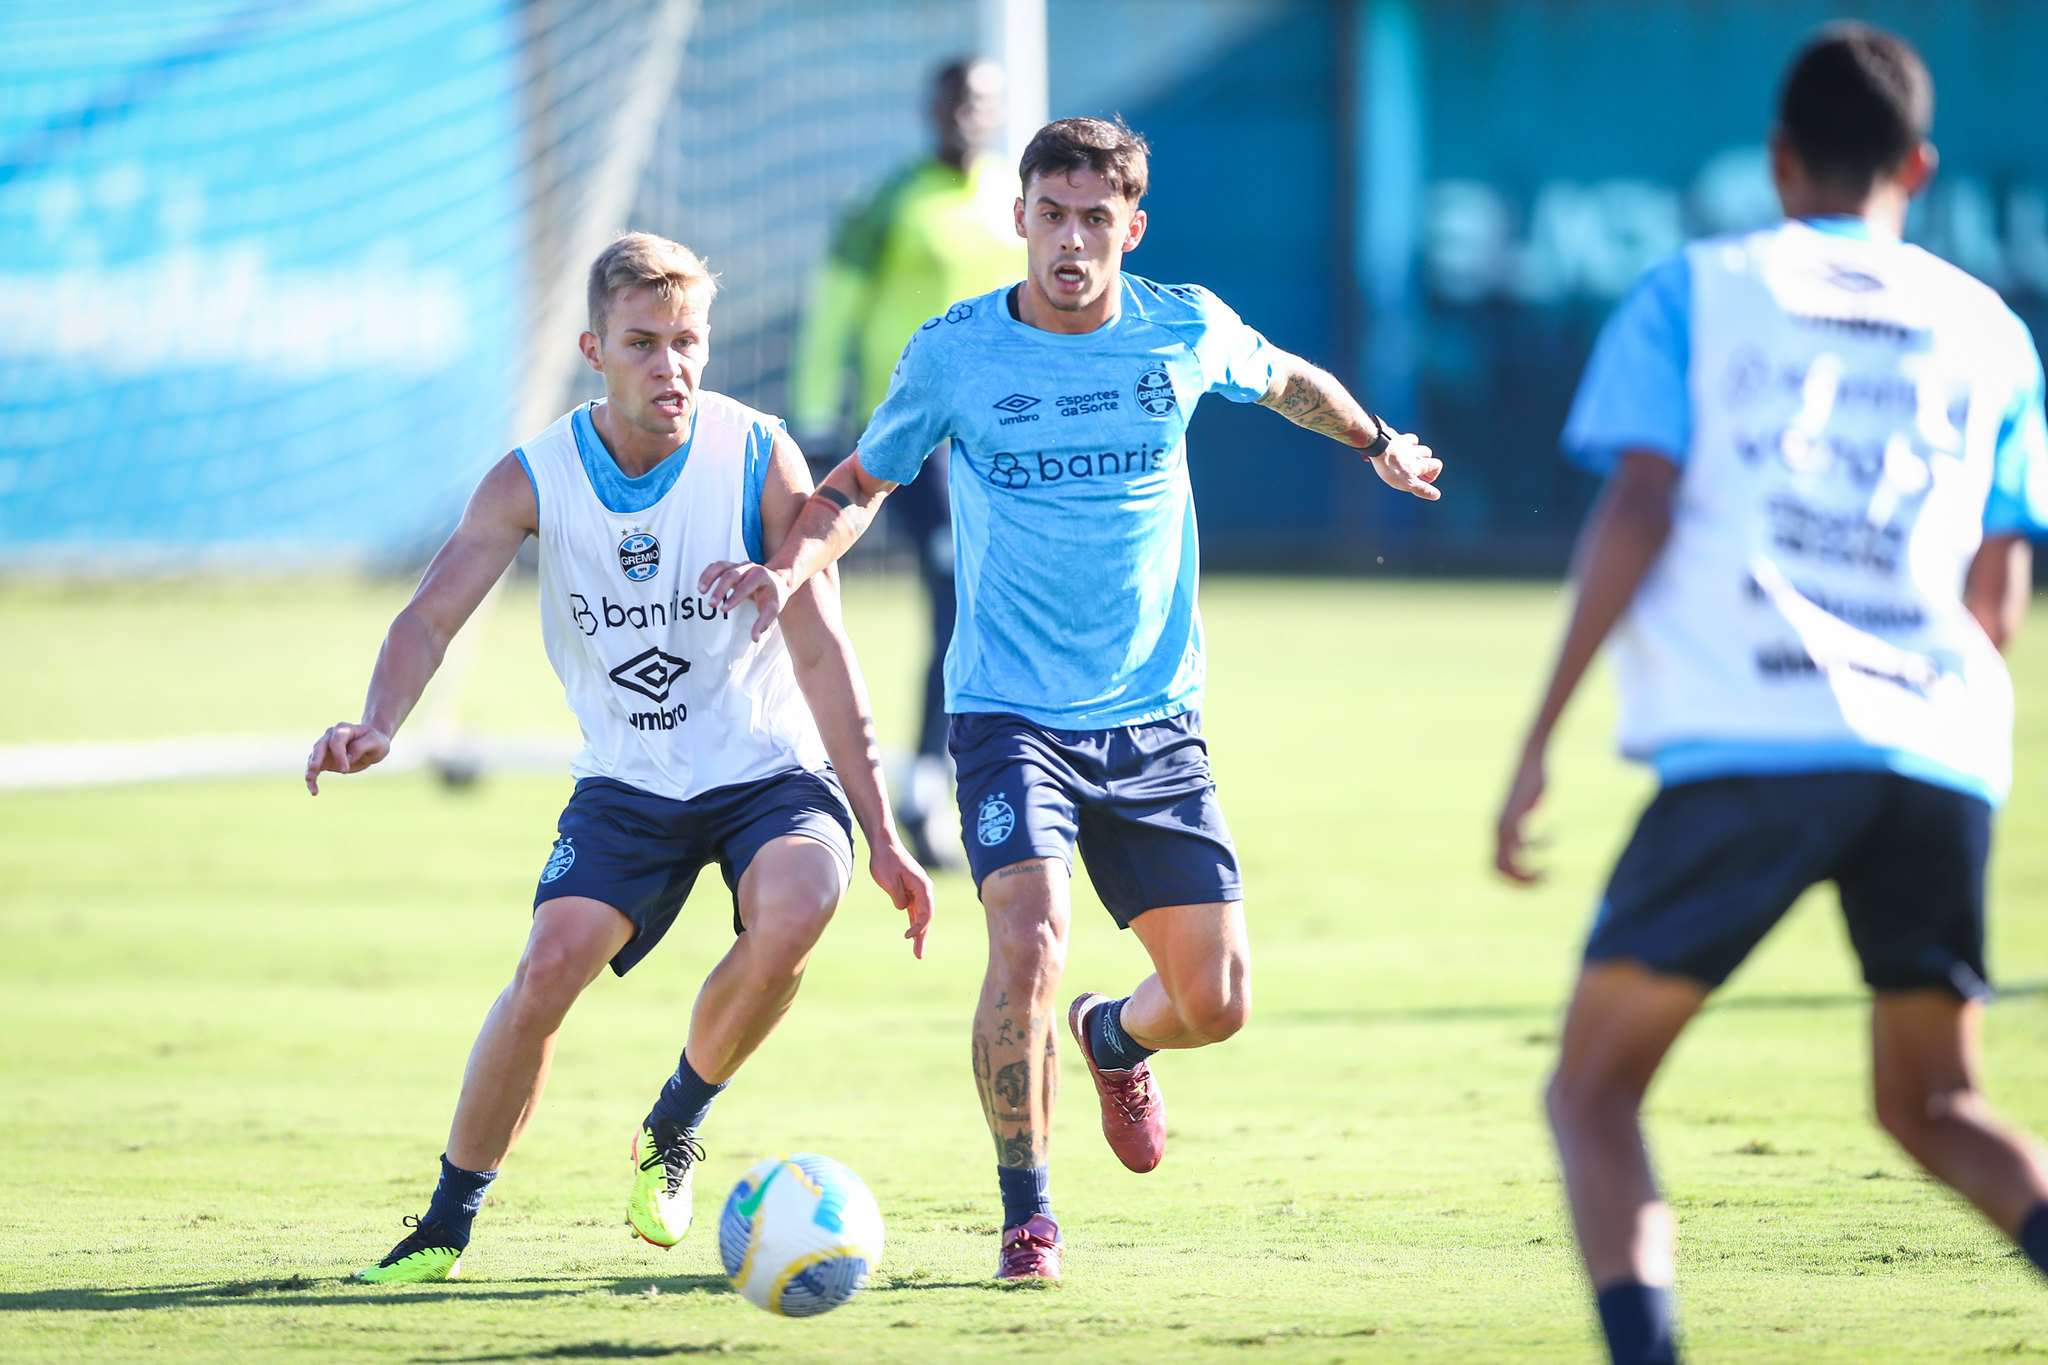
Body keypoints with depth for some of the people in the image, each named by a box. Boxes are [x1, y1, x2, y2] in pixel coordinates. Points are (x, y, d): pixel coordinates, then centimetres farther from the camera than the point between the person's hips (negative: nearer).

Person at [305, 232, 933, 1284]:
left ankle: (674, 1128, -4)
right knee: (551, 960, -21)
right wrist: (378, 727, -38)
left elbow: (819, 652, -12)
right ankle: (448, 1222, -1)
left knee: (793, 913, -32)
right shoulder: (534, 479, -9)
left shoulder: (760, 459, -13)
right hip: (628, 786, 1)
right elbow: (431, 616, -15)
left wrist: (880, 836, -14)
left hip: (772, 769, -1)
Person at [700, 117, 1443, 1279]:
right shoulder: (955, 353, -6)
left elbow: (1284, 380, 22)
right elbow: (863, 482, 9)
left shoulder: (1188, 331, -1)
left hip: (1156, 719, 3)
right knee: (1029, 943, -25)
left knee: (1216, 1001, -2)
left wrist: (1381, 443, 37)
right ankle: (1026, 1210, -5)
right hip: (1011, 714, -3)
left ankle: (1114, 1037, 37)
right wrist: (791, 568, -10)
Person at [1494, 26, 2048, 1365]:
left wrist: (1541, 737, -2)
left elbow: (1636, 512, -2)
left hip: (1744, 747, -3)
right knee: (1933, 1105, 17)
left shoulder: (1696, 291, 11)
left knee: (1594, 1087, 5)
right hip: (1941, 753, 3)